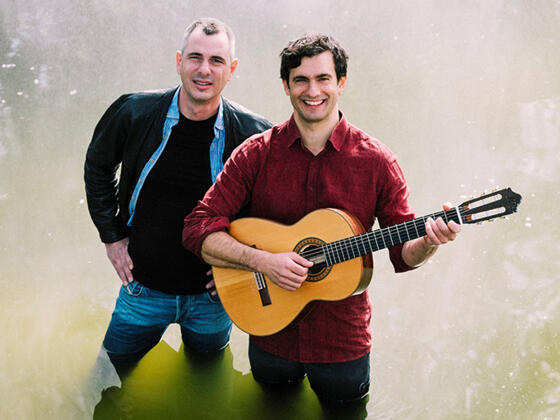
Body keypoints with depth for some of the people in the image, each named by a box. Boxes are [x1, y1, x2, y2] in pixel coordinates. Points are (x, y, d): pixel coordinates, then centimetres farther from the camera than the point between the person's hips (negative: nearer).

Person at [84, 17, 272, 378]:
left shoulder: (254, 134, -18)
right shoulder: (133, 114, -13)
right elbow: (98, 168, 6)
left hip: (213, 297, 0)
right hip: (143, 287, 1)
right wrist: (112, 236, 3)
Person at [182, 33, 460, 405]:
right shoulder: (256, 154, -7)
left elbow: (404, 253, -3)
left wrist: (429, 241, -25)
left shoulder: (375, 161, -8)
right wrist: (263, 260, -23)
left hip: (342, 342, -1)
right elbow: (198, 230, -10)